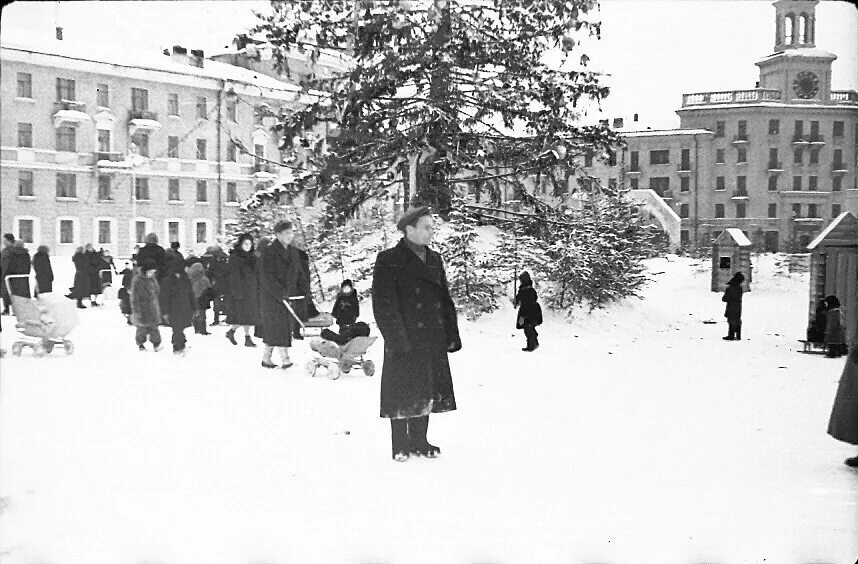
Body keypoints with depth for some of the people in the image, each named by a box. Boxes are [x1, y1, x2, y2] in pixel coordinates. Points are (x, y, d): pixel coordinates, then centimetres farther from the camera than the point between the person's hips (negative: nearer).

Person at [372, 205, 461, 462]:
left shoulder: (434, 260, 13)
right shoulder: (388, 261, -7)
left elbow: (446, 301, 15)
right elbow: (384, 305, -12)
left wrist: (452, 335, 7)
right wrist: (397, 340, -17)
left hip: (433, 343, 6)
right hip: (404, 343, -6)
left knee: (426, 391, 10)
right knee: (403, 393, 0)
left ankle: (419, 441, 22)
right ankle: (400, 446, 11)